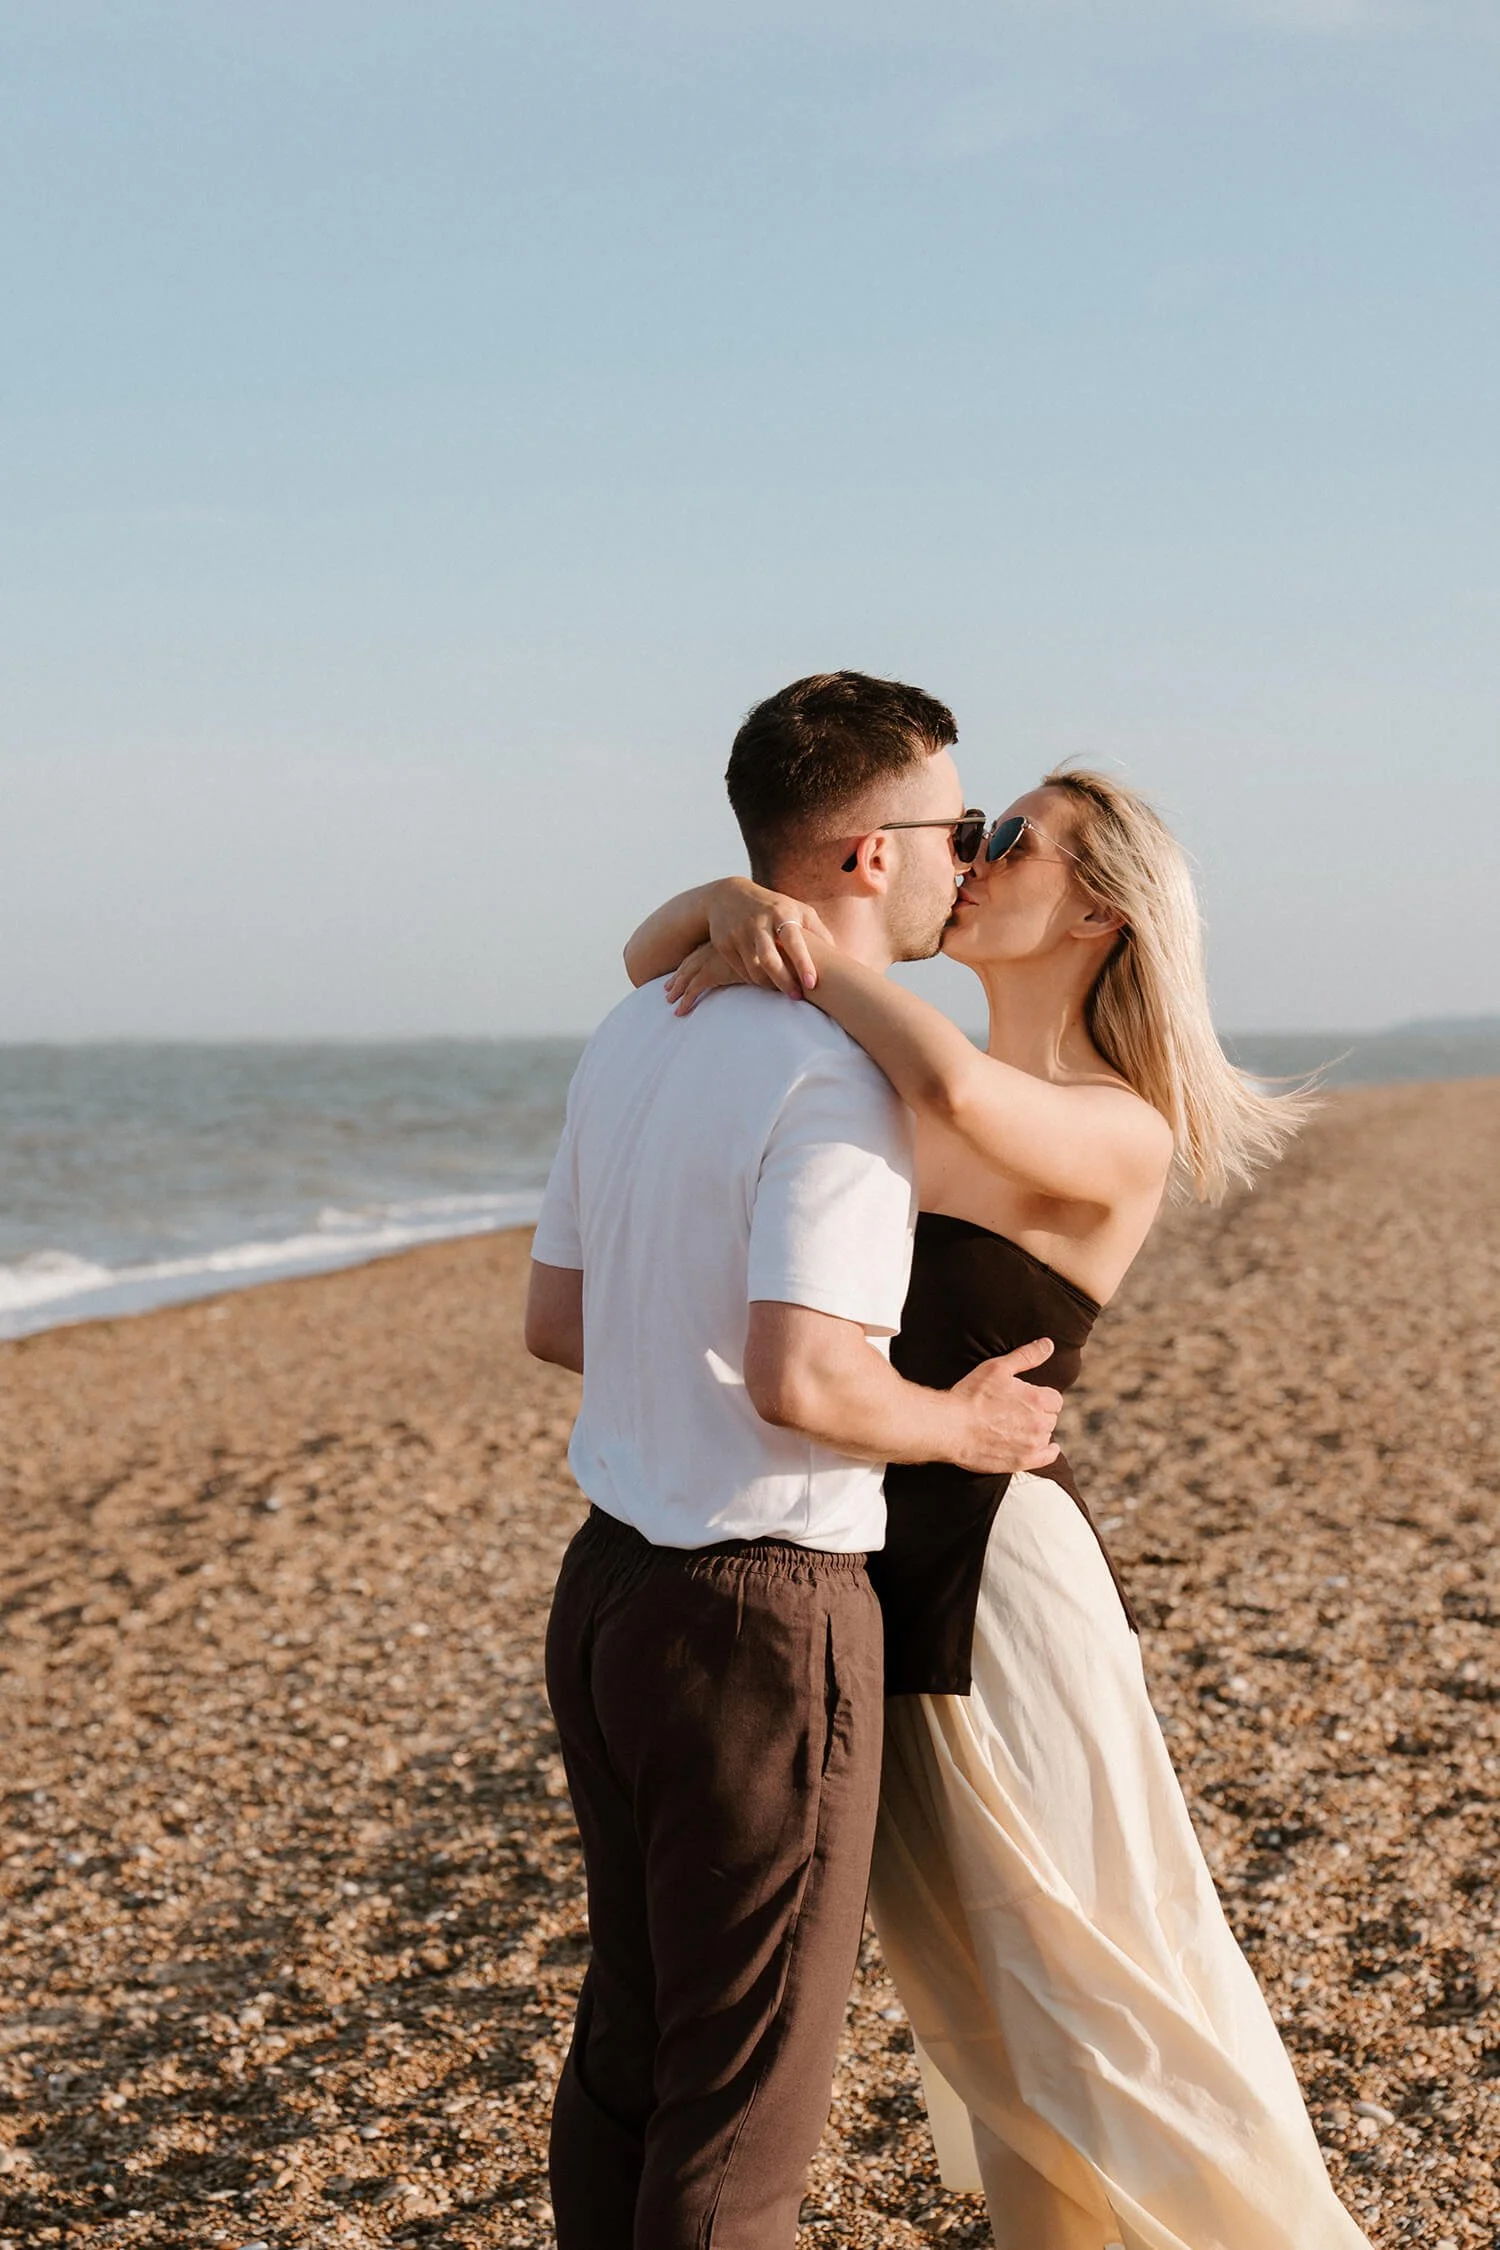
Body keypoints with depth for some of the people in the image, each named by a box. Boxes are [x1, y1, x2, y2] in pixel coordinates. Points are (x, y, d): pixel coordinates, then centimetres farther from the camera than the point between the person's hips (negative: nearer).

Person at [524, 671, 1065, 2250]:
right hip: (763, 1610, -8)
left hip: (608, 1581, 8)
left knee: (629, 2037, 19)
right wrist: (961, 1426, -9)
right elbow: (801, 1385, -27)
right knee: (748, 2078, 5)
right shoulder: (844, 1074, -19)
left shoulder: (637, 1033, 8)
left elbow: (556, 1320, 14)